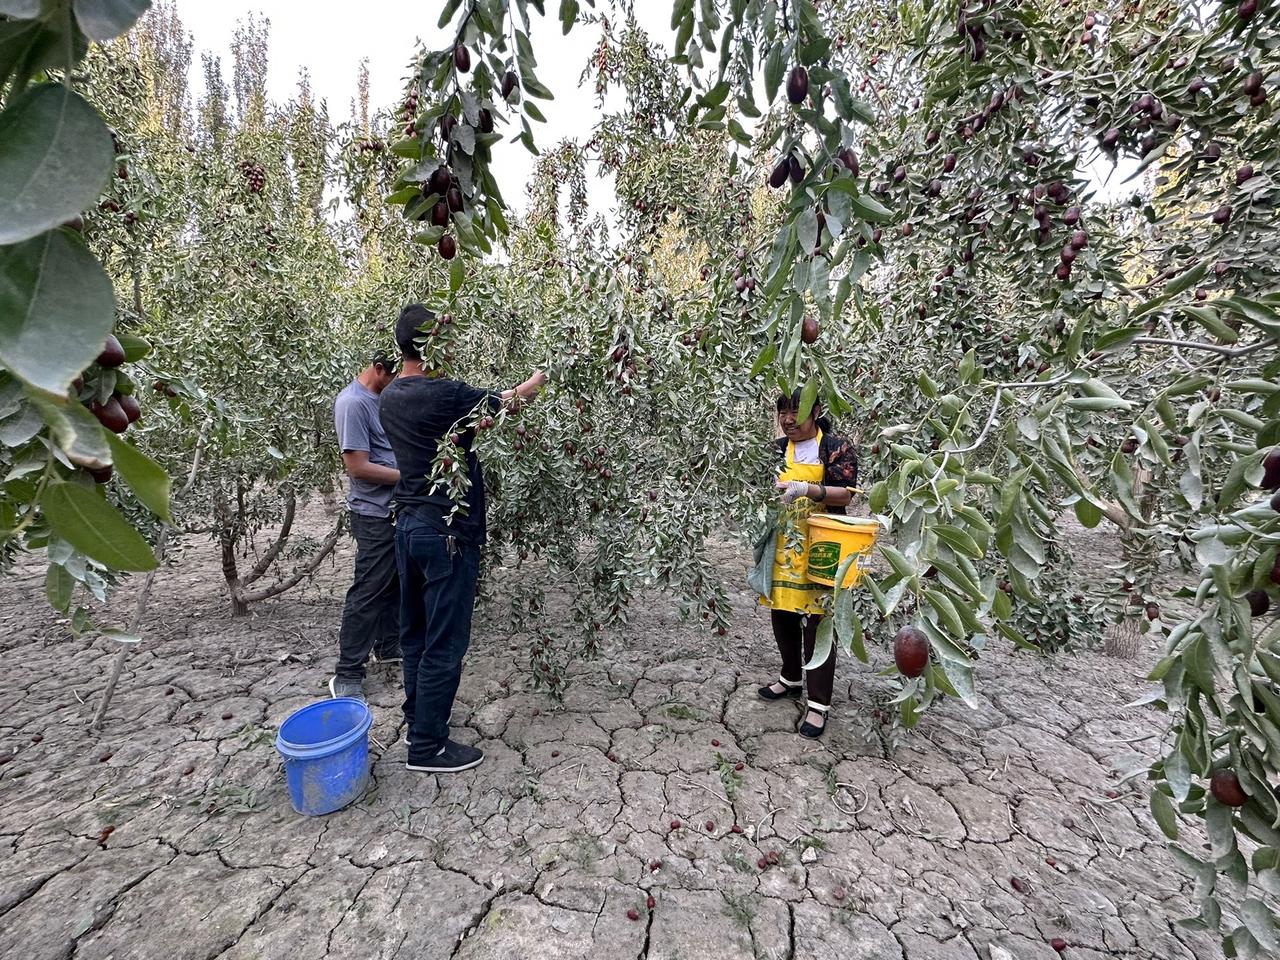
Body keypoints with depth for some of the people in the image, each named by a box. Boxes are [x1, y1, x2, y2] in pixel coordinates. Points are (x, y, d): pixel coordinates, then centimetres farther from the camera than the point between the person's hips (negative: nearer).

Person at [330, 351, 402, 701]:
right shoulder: (353, 403, -17)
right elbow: (358, 467, -20)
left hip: (398, 508, 8)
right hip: (375, 513, -8)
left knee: (395, 582, 17)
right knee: (368, 592, -2)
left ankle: (388, 645, 34)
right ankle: (347, 674, 11)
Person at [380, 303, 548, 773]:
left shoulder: (391, 397, 6)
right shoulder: (444, 395, -18)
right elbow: (511, 399, -4)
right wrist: (539, 378, 13)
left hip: (408, 523, 9)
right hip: (446, 531, -9)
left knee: (416, 631, 20)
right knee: (444, 641, 3)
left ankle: (418, 715, 37)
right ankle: (427, 746, 16)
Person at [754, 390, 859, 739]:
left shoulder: (837, 447, -5)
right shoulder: (776, 449, 9)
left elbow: (845, 494, -12)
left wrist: (806, 489, -28)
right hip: (782, 546, 5)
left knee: (817, 621, -1)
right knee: (782, 615, 13)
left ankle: (819, 703, 11)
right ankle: (791, 678, 35)